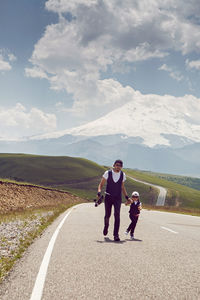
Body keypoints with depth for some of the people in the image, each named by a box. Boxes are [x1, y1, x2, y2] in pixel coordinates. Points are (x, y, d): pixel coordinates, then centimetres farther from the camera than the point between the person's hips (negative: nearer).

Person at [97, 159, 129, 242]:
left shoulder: (123, 175, 2)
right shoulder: (107, 173, -6)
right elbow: (101, 184, 0)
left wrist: (126, 196, 10)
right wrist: (99, 192, -18)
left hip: (117, 198, 1)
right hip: (108, 197, 0)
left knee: (117, 215, -16)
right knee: (107, 215, 7)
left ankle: (116, 235, -13)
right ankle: (106, 226, 42)